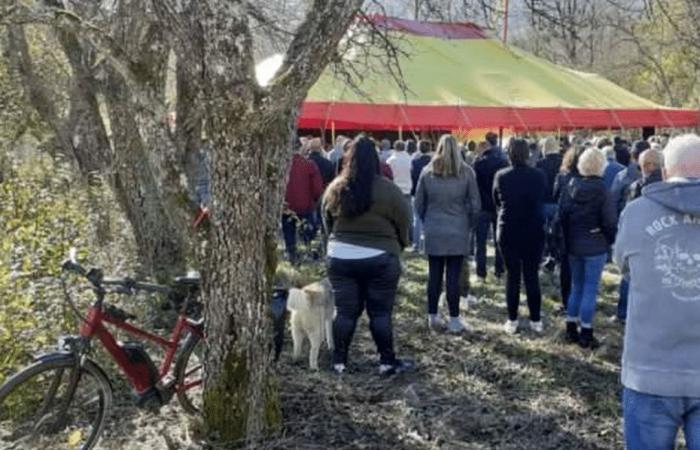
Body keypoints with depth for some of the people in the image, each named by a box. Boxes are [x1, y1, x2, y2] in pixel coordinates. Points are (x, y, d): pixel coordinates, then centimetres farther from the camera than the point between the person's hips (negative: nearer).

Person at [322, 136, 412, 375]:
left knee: (345, 310, 10)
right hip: (380, 259, -3)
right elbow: (403, 224, -3)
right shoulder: (388, 190, -11)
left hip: (340, 258, 3)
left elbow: (327, 223, 10)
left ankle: (339, 360, 16)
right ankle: (387, 361, 12)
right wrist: (398, 246, 15)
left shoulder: (334, 188, -1)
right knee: (381, 312, 5)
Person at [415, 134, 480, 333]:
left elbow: (419, 204, 4)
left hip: (433, 232, 2)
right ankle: (454, 320, 7)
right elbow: (475, 204, -4)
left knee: (434, 275, 9)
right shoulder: (466, 172, -5)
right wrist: (468, 224, 11)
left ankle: (433, 317, 17)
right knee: (453, 276, 2)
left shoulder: (427, 172, 0)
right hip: (458, 232, -2)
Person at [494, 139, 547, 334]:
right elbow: (544, 200, 5)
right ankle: (536, 320, 13)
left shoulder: (501, 176, -9)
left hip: (508, 232, 0)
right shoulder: (539, 176, -9)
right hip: (534, 232, 0)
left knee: (512, 275, 7)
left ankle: (512, 321, 10)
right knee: (532, 276, 8)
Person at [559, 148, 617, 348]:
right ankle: (586, 333, 8)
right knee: (590, 289, 3)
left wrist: (568, 239, 12)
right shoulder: (602, 192, -15)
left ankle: (571, 329, 22)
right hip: (596, 247, -5)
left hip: (573, 245, 5)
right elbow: (610, 222, -14)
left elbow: (562, 216, 3)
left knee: (576, 286, 17)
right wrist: (610, 241, 4)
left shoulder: (569, 189, -1)